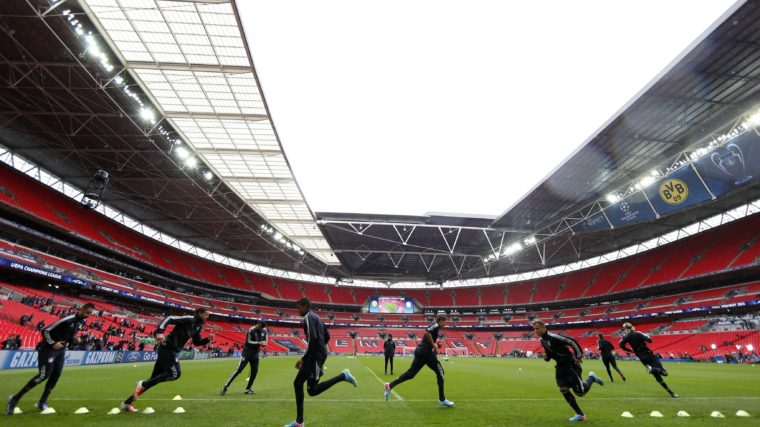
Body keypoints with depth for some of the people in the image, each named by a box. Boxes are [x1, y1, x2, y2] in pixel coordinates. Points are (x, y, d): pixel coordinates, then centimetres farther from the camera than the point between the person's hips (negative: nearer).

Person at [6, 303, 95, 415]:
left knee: (56, 375, 3)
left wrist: (75, 340, -5)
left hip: (61, 350, 8)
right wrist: (52, 344, -26)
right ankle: (15, 399, 6)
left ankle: (42, 402, 16)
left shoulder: (81, 322, 1)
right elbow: (45, 331, -21)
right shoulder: (67, 320, -27)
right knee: (44, 374, -12)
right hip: (48, 348, -8)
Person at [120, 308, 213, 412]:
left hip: (173, 351, 9)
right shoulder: (189, 319, -14)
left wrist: (208, 339, 2)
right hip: (167, 349, -9)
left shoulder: (198, 326, 13)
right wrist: (159, 332, -36)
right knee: (175, 373, -19)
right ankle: (143, 384, -6)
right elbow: (169, 319, -22)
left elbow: (197, 342, 20)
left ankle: (127, 402, 22)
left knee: (155, 378, 12)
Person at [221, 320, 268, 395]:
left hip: (255, 353, 6)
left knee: (254, 371, 1)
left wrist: (264, 343, -13)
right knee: (239, 370, -9)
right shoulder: (251, 330, -18)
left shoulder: (264, 331, 1)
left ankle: (248, 389, 14)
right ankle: (225, 387, -1)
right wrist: (259, 343, -29)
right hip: (247, 352, -6)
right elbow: (248, 342, -19)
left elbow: (264, 340, 11)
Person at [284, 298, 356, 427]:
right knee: (297, 383, 12)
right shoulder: (315, 317, 18)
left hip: (315, 356, -10)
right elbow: (327, 336, 22)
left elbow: (313, 339, -24)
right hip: (316, 355, 10)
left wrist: (304, 358, -18)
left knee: (312, 390, -5)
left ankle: (343, 375, -2)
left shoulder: (308, 317, -12)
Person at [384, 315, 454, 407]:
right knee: (439, 372, 4)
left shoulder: (435, 327, 22)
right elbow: (427, 332, -27)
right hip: (425, 352, -9)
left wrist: (436, 345, 12)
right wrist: (433, 345, -16)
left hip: (420, 351, 9)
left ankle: (390, 385, 3)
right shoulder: (436, 325, -6)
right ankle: (442, 400, 11)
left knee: (411, 373, 8)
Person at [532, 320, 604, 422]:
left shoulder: (554, 336, -26)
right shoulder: (542, 340, 1)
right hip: (560, 367, 8)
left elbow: (572, 341, -24)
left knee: (580, 392, -2)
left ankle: (591, 378, 26)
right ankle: (580, 415, 15)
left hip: (570, 365, -7)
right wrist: (546, 357, -7)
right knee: (564, 390, 0)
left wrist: (579, 356, -18)